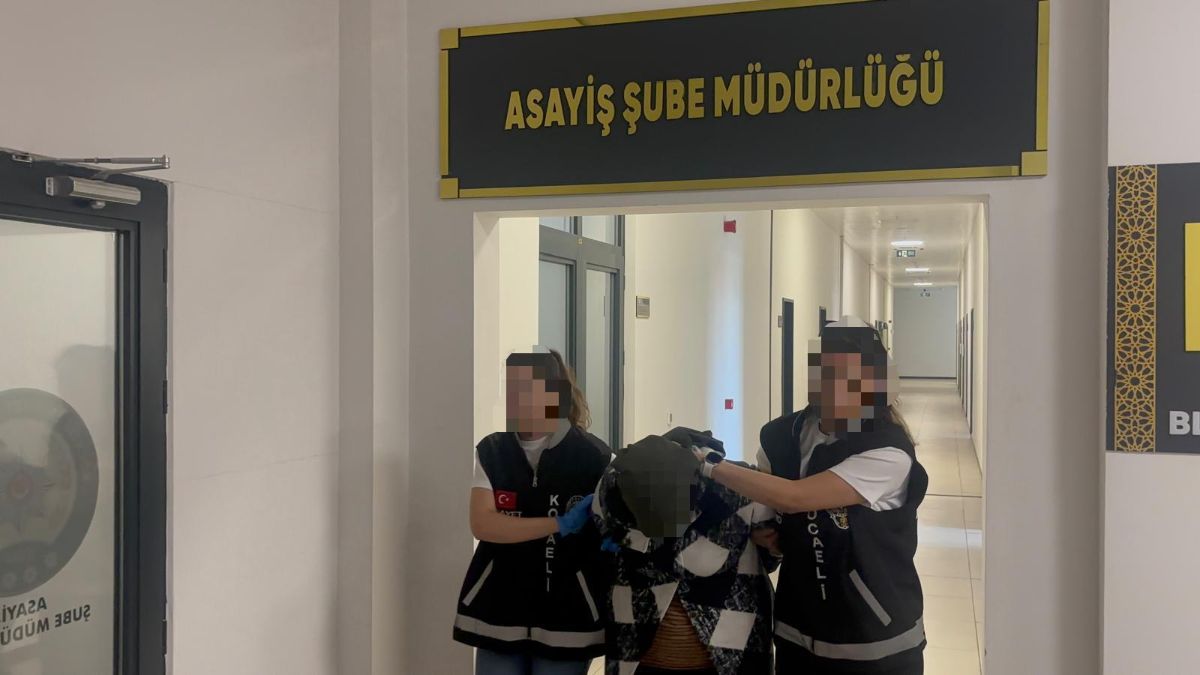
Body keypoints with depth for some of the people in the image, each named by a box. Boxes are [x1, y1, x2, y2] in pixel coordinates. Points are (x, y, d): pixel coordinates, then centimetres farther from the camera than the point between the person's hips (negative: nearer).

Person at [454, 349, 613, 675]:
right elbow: (482, 524, -10)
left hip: (566, 620, -2)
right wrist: (560, 524, -17)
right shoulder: (491, 452, 1)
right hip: (499, 614, 2)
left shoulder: (594, 457, -6)